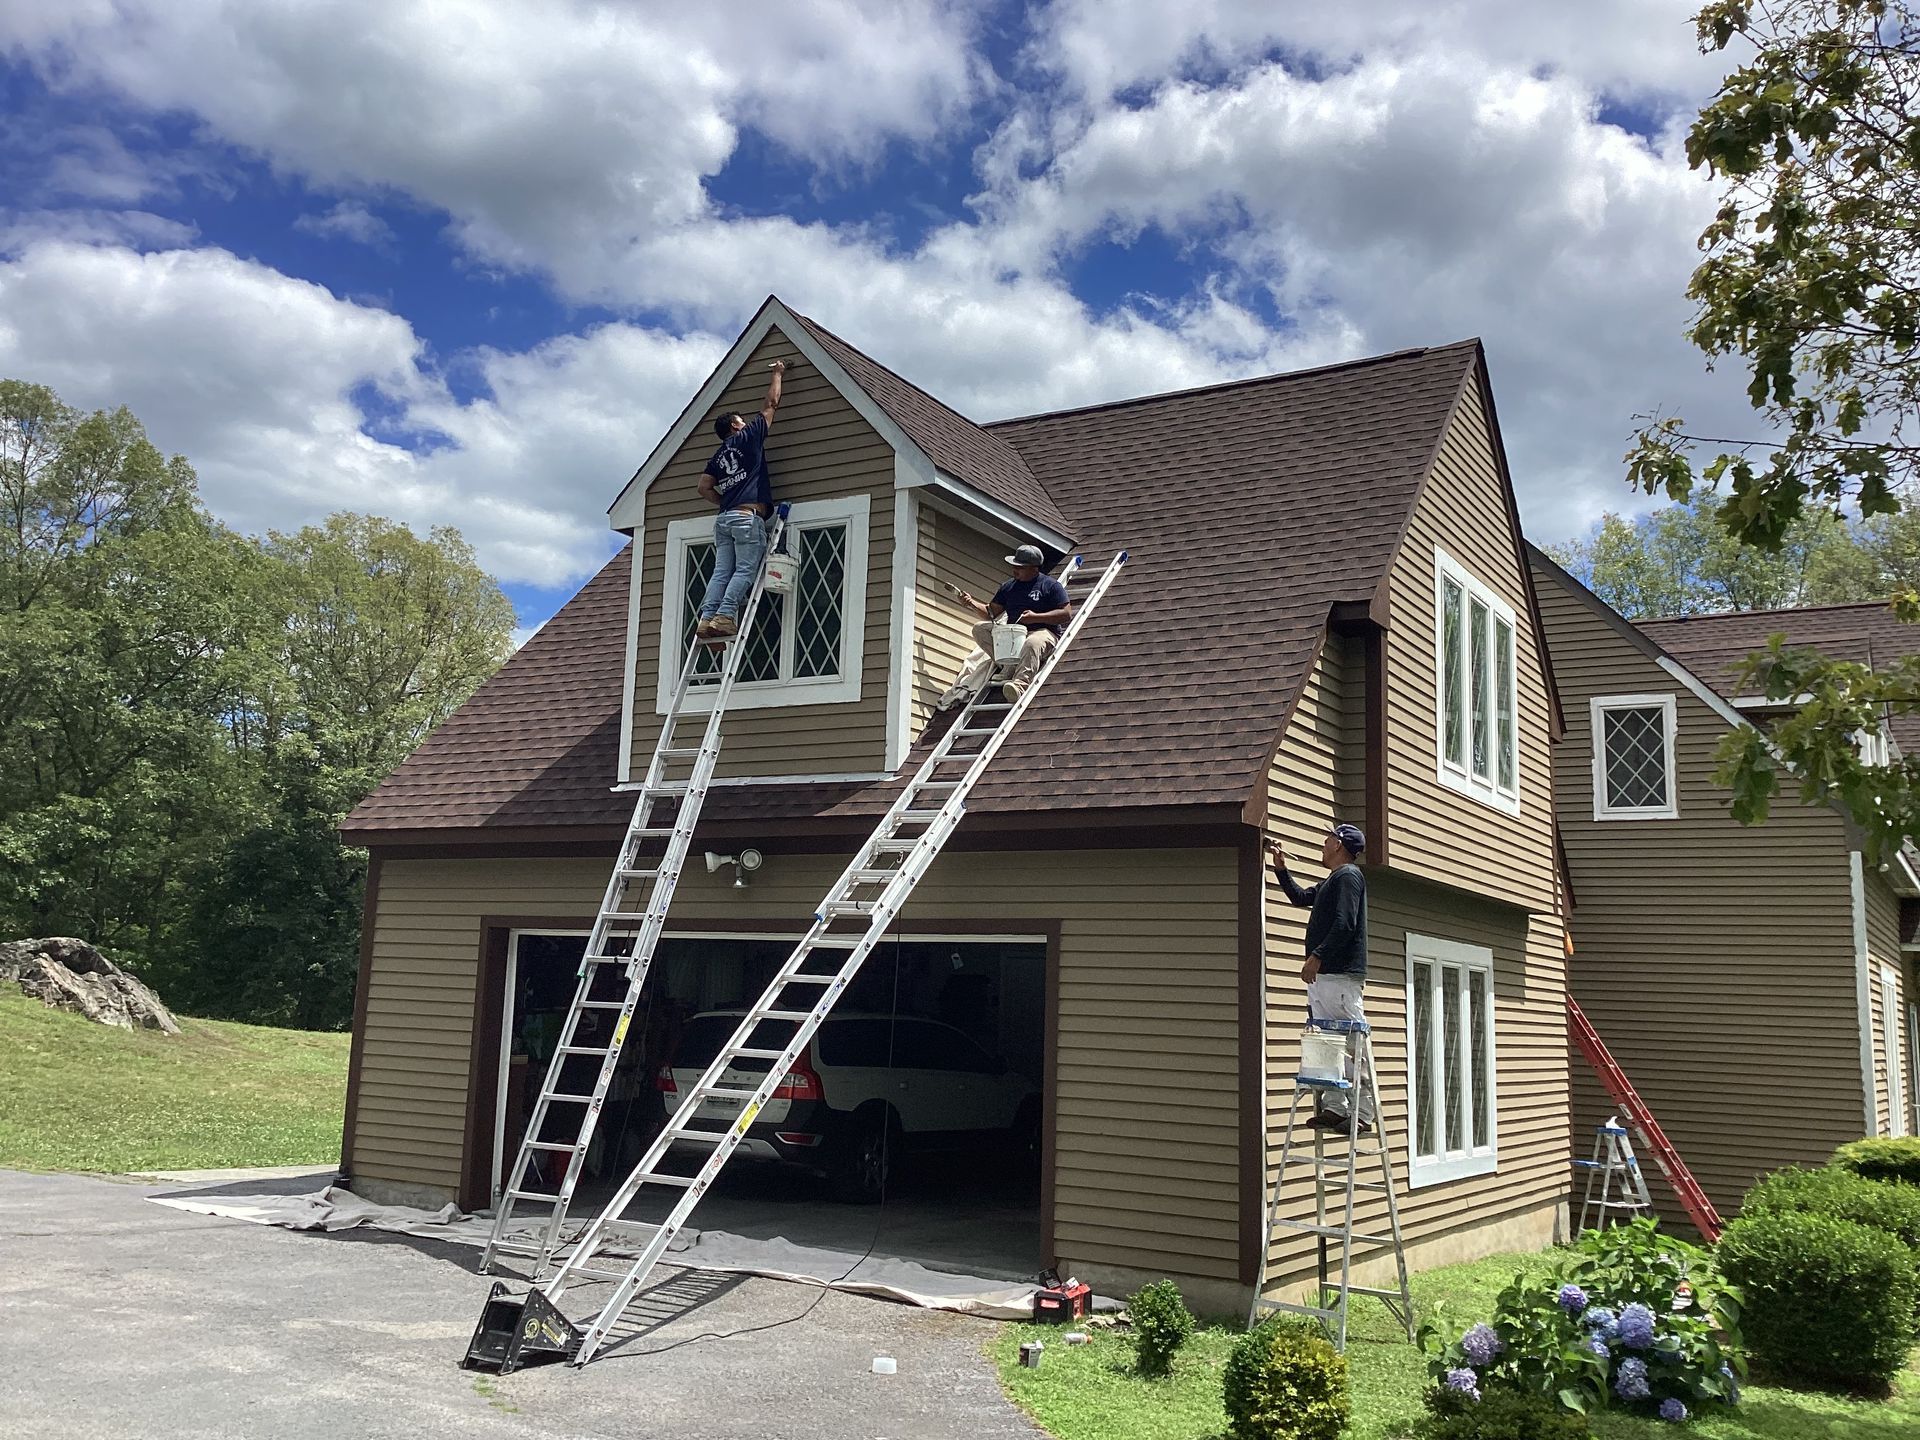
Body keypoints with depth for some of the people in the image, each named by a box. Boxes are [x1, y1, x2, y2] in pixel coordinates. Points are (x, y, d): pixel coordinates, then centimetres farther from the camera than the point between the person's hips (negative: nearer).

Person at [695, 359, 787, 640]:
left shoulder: (718, 456, 22)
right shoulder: (748, 437, 8)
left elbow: (704, 488, 14)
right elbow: (770, 404, 15)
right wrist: (777, 373, 27)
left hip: (724, 518, 6)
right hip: (748, 516, -6)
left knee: (721, 572, -1)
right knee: (745, 571, -11)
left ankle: (706, 618, -14)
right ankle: (724, 616, -25)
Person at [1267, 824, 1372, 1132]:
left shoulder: (1348, 875, -7)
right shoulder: (1331, 881, 23)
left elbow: (1344, 925, -18)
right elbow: (1300, 897, 38)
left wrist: (1317, 957, -20)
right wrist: (1280, 867, 31)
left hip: (1341, 976, -10)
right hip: (1324, 977, 10)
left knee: (1351, 1047, -9)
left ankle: (1362, 1114, -9)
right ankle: (1333, 1107, 8)